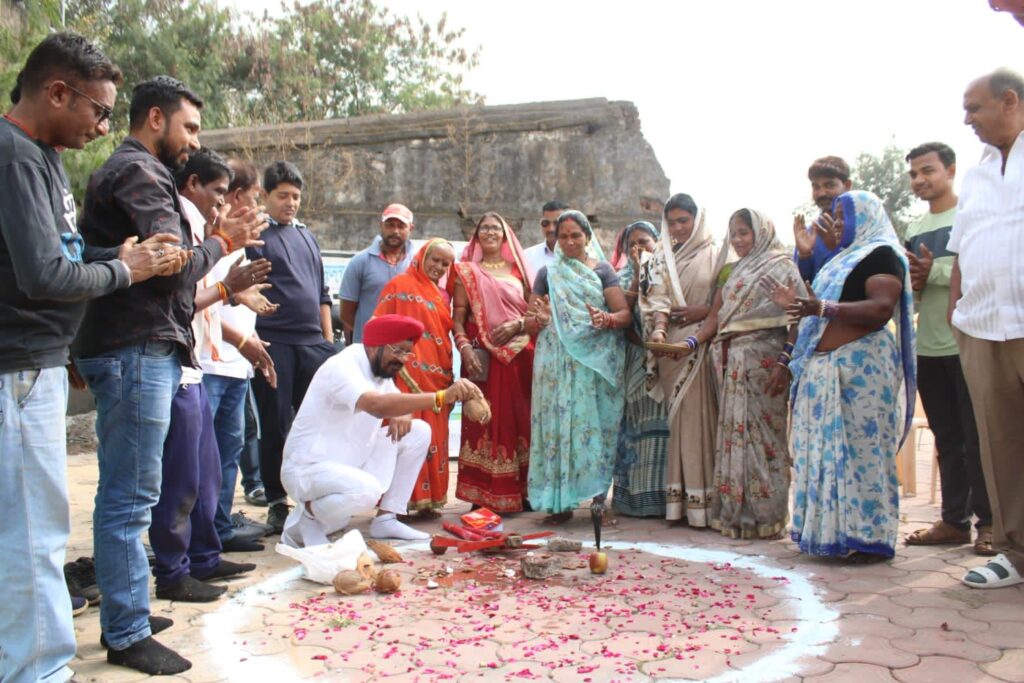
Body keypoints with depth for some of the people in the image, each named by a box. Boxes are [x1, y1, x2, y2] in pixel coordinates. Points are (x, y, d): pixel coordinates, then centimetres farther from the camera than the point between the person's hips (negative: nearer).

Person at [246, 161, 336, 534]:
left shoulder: (307, 235, 19)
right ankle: (277, 503, 11)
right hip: (273, 345, -5)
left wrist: (328, 338, 16)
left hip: (313, 343, 5)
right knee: (276, 426, 1)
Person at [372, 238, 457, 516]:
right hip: (408, 374, -7)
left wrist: (449, 378, 13)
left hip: (437, 377, 7)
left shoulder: (442, 295, 20)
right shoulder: (400, 285, 0)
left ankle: (428, 497, 15)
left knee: (434, 436, 7)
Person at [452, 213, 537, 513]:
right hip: (483, 358, -2)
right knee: (484, 420, -4)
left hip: (520, 356, 2)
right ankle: (484, 495, 0)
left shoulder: (518, 270, 15)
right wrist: (464, 347, -14)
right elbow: (458, 318, 2)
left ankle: (521, 492, 9)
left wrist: (518, 324, -9)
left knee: (520, 420, 2)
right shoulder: (466, 271, 10)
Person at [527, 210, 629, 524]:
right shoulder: (547, 273, 14)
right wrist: (539, 319, -11)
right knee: (557, 421, -3)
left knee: (594, 423, -4)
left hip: (596, 361, -1)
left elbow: (625, 314, 0)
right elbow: (532, 319, 12)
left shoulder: (602, 270, 9)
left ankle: (598, 492, 4)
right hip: (557, 362, 1)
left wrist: (607, 319, -21)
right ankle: (559, 501, 1)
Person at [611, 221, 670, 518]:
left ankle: (661, 493, 1)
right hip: (637, 360, 2)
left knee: (662, 421, -5)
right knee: (638, 422, 0)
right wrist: (638, 276, -9)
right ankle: (638, 495, 5)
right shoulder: (625, 276, 13)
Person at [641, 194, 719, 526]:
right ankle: (679, 499, 5)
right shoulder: (661, 259, 14)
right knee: (678, 418, 2)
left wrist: (703, 312, -12)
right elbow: (658, 299, 2)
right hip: (672, 348, 3)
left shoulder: (714, 256, 5)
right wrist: (659, 330, -15)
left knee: (702, 416, -5)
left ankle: (702, 499, 0)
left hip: (703, 346, -3)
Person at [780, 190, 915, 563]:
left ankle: (870, 535, -2)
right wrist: (797, 305, 18)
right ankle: (837, 530, 12)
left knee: (861, 448, -8)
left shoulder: (881, 254, -4)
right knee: (830, 450, 6)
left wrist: (824, 307, -28)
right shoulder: (845, 258, 25)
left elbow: (881, 309, -19)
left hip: (862, 365, -9)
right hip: (825, 367, 9)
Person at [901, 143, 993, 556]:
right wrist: (912, 285, 1)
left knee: (978, 439, -4)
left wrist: (935, 271, -16)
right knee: (947, 440, 9)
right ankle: (954, 520, 15)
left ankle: (989, 522, 5)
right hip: (928, 349, 6)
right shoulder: (913, 231, 19)